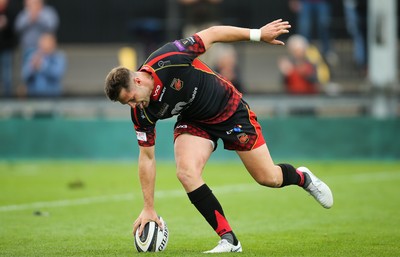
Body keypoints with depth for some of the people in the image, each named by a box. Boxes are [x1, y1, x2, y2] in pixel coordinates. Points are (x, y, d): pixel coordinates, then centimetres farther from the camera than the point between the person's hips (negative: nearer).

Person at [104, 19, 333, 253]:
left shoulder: (169, 59, -34)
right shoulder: (141, 113, -20)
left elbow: (212, 34, -20)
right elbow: (147, 157, -11)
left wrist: (258, 34, -18)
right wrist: (149, 208, -11)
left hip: (230, 109, -3)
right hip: (194, 123, 3)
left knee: (268, 178, 1)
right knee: (186, 172, -25)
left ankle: (302, 177, 38)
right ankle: (229, 240, -16)